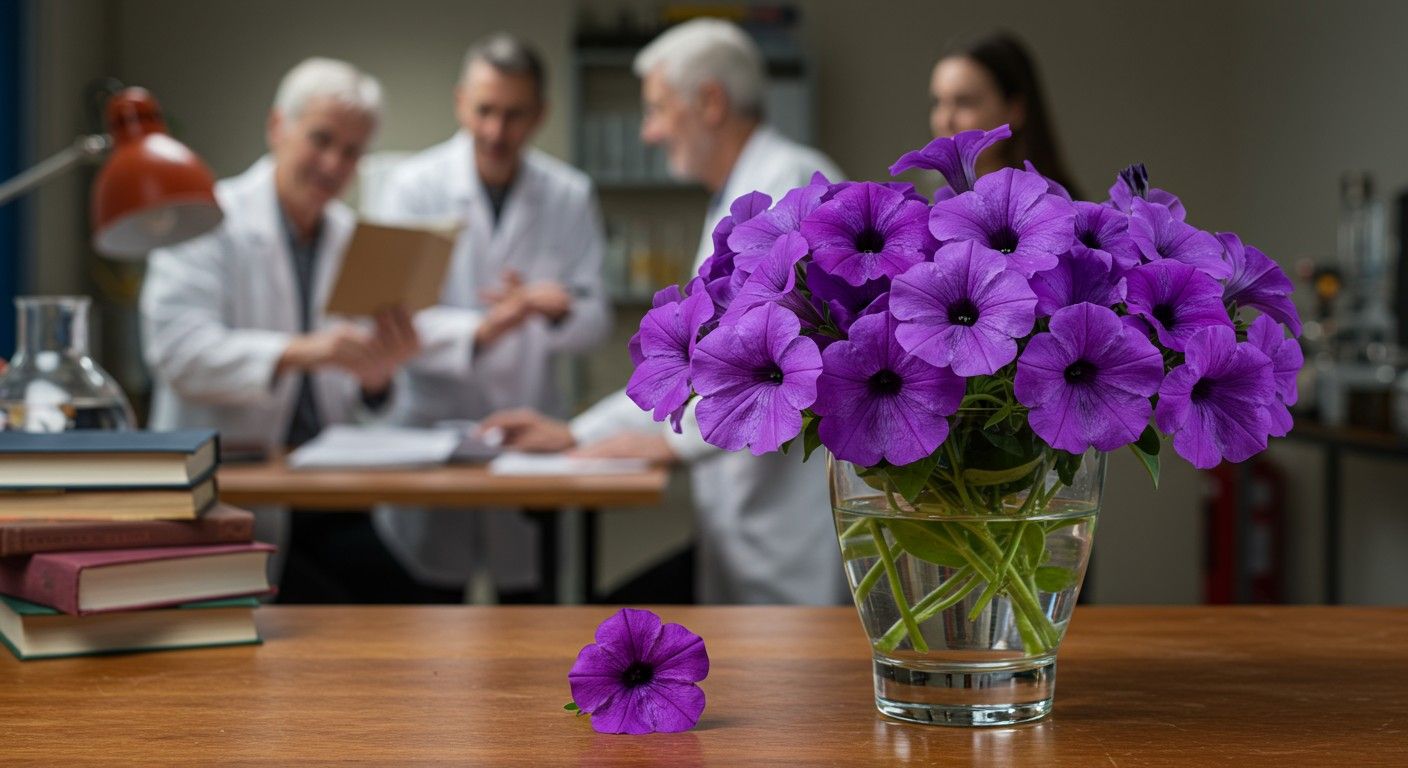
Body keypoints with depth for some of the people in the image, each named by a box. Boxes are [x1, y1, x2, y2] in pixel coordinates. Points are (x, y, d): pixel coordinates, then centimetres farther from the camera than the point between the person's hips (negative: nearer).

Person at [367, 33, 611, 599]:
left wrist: (558, 310, -20)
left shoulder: (570, 196, 2)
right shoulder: (412, 186, -4)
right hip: (432, 426, -2)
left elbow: (595, 319, 4)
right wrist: (478, 331, -28)